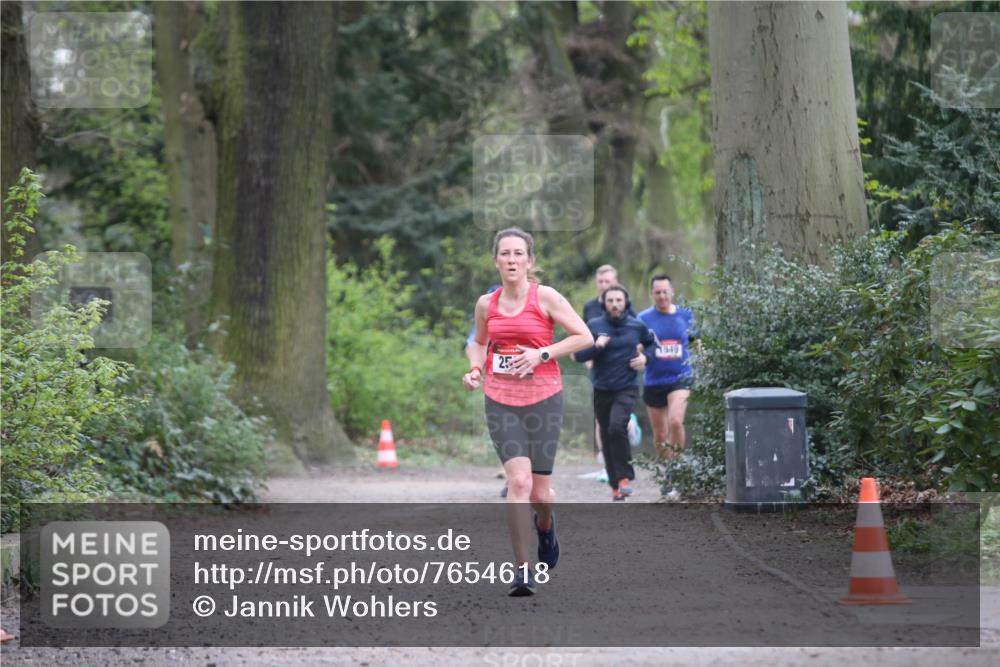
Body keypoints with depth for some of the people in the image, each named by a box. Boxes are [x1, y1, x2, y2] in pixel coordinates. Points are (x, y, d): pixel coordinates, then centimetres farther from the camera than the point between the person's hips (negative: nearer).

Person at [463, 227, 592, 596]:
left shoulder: (545, 297, -6)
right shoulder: (486, 304, 5)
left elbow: (584, 337, -5)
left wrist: (542, 354, -15)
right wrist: (474, 369, 4)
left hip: (543, 400, -2)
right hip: (500, 402, 2)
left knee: (539, 490, 3)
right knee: (518, 480, -15)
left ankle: (545, 524, 42)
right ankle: (523, 569, -9)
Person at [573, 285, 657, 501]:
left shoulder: (637, 326, 2)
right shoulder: (594, 326, -1)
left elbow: (652, 343, 21)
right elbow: (577, 354, -2)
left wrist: (645, 356, 2)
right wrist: (596, 346, -17)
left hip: (627, 388, -2)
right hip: (602, 391, 2)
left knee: (617, 427, -25)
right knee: (606, 437, 8)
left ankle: (624, 477, -12)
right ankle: (615, 485, 21)